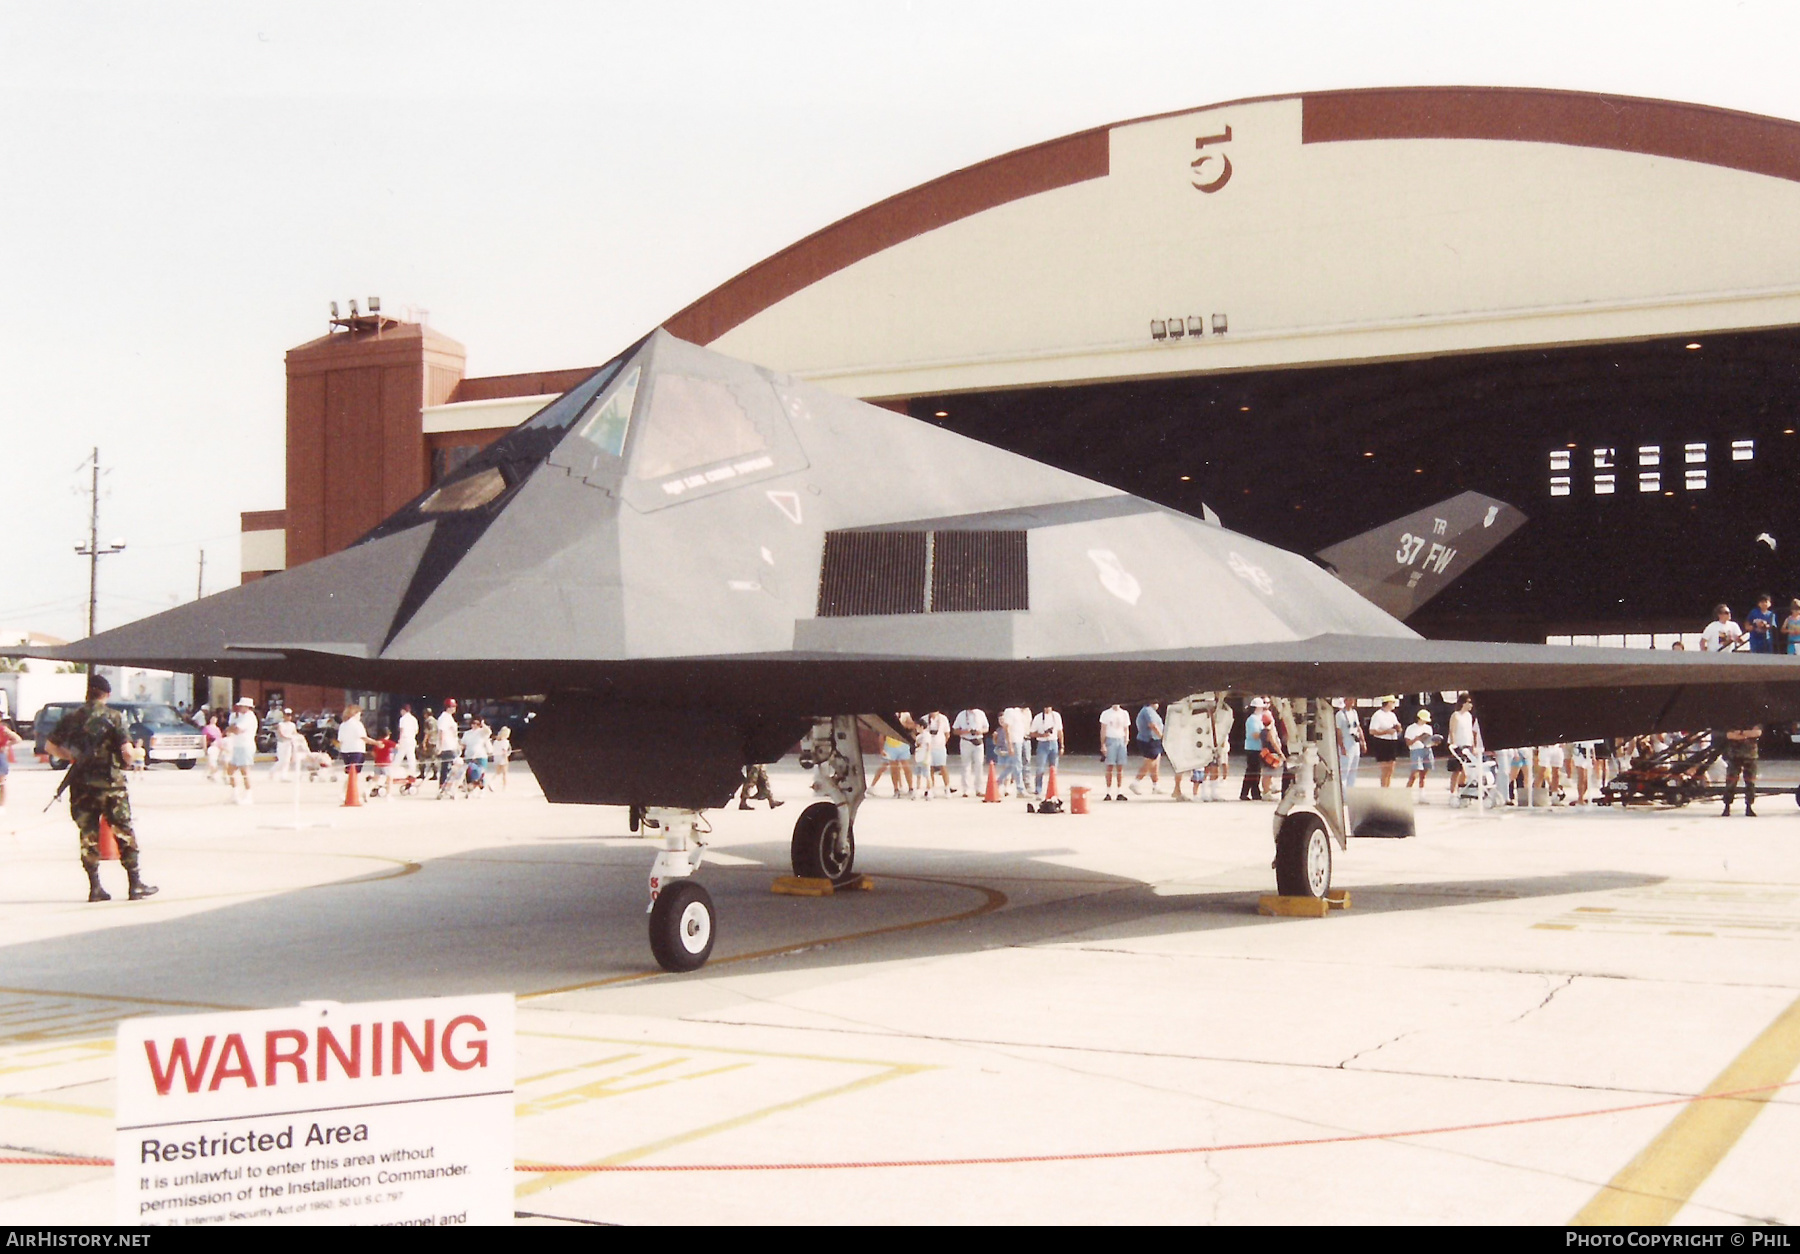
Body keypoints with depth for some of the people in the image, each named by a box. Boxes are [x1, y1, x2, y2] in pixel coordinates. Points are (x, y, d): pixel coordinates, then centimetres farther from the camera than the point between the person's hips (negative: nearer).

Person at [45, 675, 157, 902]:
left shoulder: (72, 718, 4)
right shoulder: (113, 717, -8)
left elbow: (52, 746, 9)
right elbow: (127, 753, -14)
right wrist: (136, 752, 7)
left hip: (81, 785, 3)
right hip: (110, 783, -3)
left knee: (88, 836, 9)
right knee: (124, 833, 5)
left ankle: (95, 887, 8)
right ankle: (136, 885, 5)